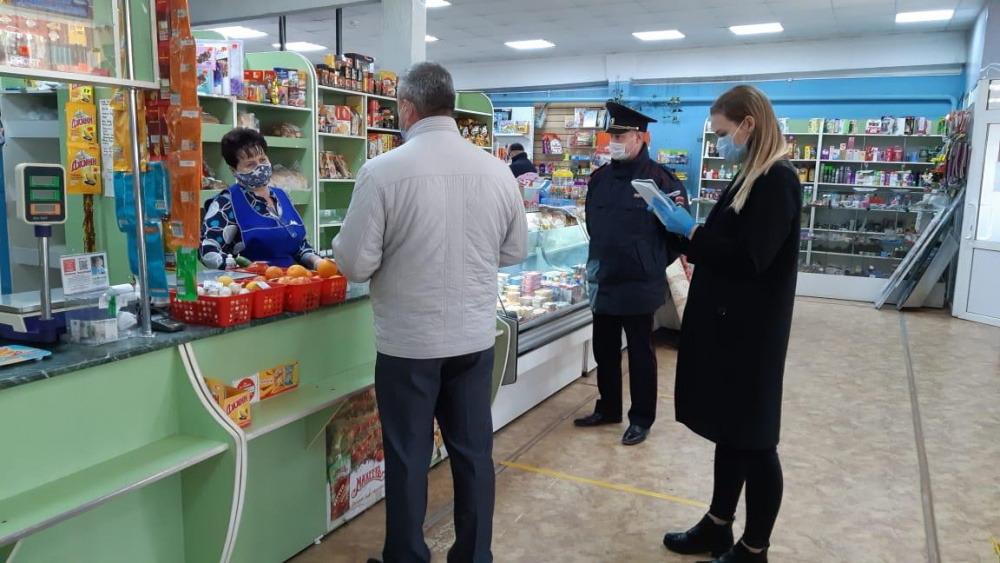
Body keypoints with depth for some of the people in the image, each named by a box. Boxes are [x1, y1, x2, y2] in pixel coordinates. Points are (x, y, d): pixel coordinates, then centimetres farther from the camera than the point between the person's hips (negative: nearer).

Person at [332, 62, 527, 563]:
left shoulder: (383, 170, -14)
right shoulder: (497, 170, -2)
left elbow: (355, 264, -12)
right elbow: (515, 251, 8)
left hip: (408, 342, -3)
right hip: (475, 338, 4)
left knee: (408, 460, 12)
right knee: (473, 453, 16)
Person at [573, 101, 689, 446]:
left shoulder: (659, 178, -12)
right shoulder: (600, 178, 7)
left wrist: (655, 265, -3)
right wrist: (600, 259, 15)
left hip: (638, 284, -6)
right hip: (603, 281, 6)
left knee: (640, 354, 7)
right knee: (604, 350, 16)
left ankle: (641, 419, 21)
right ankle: (608, 408, 33)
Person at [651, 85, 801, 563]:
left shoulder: (778, 181, -17)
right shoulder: (751, 179, 12)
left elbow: (747, 258, -24)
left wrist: (688, 229, -19)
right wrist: (683, 227, 5)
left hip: (749, 333, -9)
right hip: (726, 326, 9)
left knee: (752, 441, 4)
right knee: (729, 432, 18)